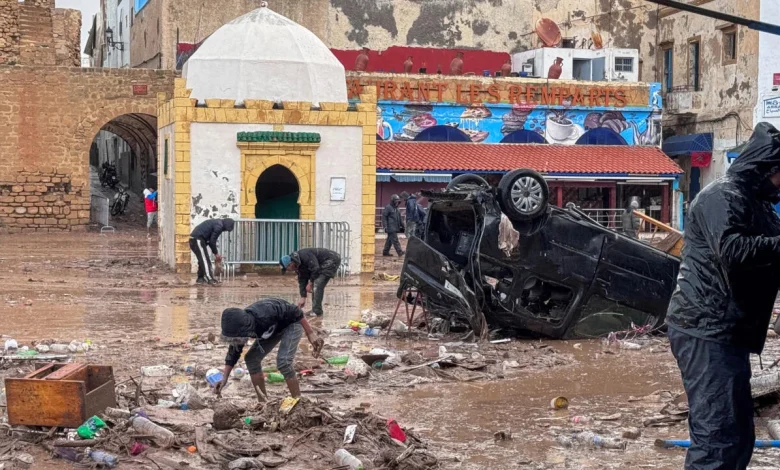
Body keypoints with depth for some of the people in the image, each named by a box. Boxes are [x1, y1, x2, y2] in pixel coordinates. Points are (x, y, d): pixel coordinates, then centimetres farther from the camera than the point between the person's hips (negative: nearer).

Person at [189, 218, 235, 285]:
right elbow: (212, 241, -13)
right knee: (205, 259, -11)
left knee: (202, 260, 16)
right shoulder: (219, 226, -12)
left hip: (193, 239, 10)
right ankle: (210, 279, -14)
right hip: (197, 239, -10)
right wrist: (216, 253, -2)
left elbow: (210, 240, 20)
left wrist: (215, 253, 17)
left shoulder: (217, 223, 19)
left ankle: (200, 279, 18)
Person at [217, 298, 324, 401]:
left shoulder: (265, 315, -41)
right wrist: (224, 378, -8)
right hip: (275, 328, 7)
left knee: (283, 361, -24)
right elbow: (234, 352, -5)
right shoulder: (239, 326, -19)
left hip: (291, 323, -7)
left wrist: (310, 334, -27)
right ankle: (262, 401, 7)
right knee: (251, 358, -2)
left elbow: (295, 312, -30)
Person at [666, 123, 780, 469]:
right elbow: (732, 250, -28)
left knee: (739, 438, 14)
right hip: (706, 332, -11)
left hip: (726, 334, 11)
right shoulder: (723, 196, -12)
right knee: (719, 437, -17)